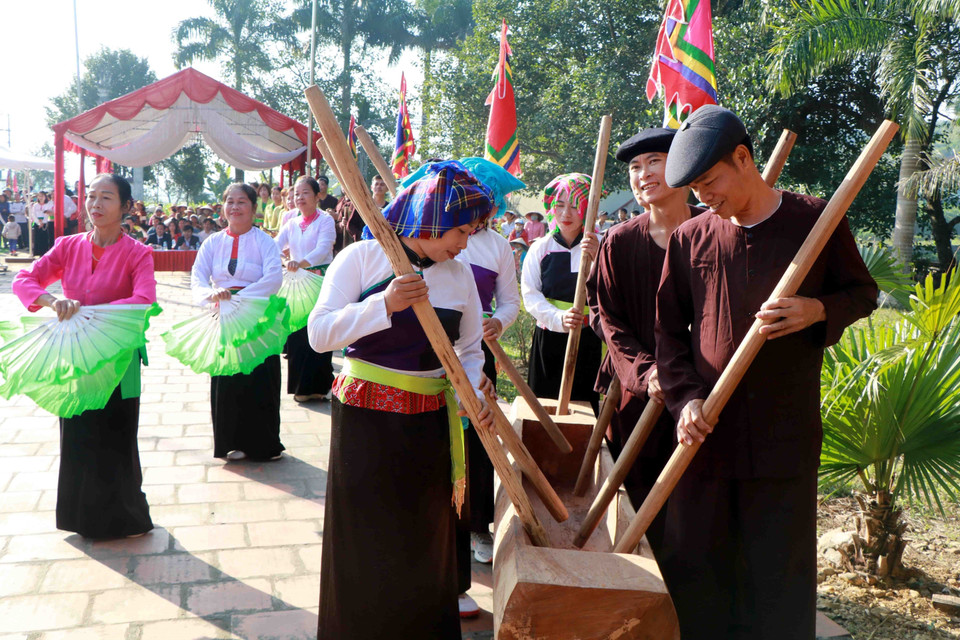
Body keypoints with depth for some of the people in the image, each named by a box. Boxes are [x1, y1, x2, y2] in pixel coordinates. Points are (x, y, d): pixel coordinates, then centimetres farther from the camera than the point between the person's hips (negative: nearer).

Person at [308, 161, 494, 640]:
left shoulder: (458, 275, 6)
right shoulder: (362, 257, -6)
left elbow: (469, 350, 13)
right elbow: (320, 335, -13)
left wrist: (474, 393, -6)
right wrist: (384, 304, -23)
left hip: (428, 423, 4)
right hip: (364, 419, -3)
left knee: (425, 542, 13)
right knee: (363, 542, 9)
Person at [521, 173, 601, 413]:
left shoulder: (597, 248, 1)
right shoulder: (540, 248, 4)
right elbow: (530, 296, -5)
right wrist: (559, 318, -23)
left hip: (587, 342, -1)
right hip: (547, 339, 1)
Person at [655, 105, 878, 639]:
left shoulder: (818, 220, -1)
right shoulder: (689, 239, 3)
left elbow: (864, 292, 9)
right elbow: (670, 331, 7)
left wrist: (819, 310, -13)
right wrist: (686, 398, -7)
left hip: (788, 431, -2)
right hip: (707, 430, 2)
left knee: (782, 570, 9)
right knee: (694, 565, 11)